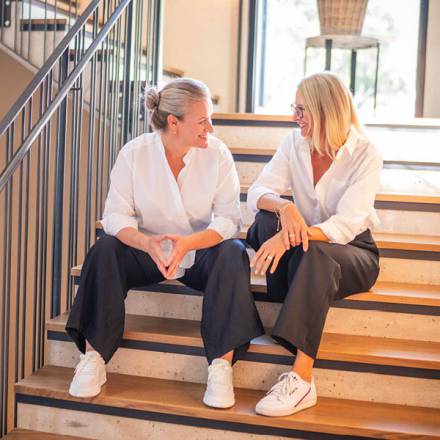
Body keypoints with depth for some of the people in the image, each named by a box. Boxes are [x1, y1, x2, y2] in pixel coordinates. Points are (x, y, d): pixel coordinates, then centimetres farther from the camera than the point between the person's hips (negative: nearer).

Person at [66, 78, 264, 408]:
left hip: (201, 250, 0)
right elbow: (116, 215, -14)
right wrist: (147, 243, -35)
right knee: (104, 250, -26)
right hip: (147, 250, 0)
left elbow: (229, 219, -16)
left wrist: (188, 243, -34)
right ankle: (93, 358, -20)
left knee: (233, 253, -30)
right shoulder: (134, 153, -8)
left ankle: (222, 365, -29)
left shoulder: (217, 154, -9)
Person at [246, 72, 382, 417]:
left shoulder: (365, 155, -15)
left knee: (314, 254, -38)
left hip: (352, 250, -4)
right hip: (305, 243, 4)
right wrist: (283, 207, -35)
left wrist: (290, 237, -42)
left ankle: (302, 378, -44)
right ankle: (291, 307, -22)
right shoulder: (295, 144, -2)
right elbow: (257, 193, -12)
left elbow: (344, 227, -26)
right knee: (269, 218, -26)